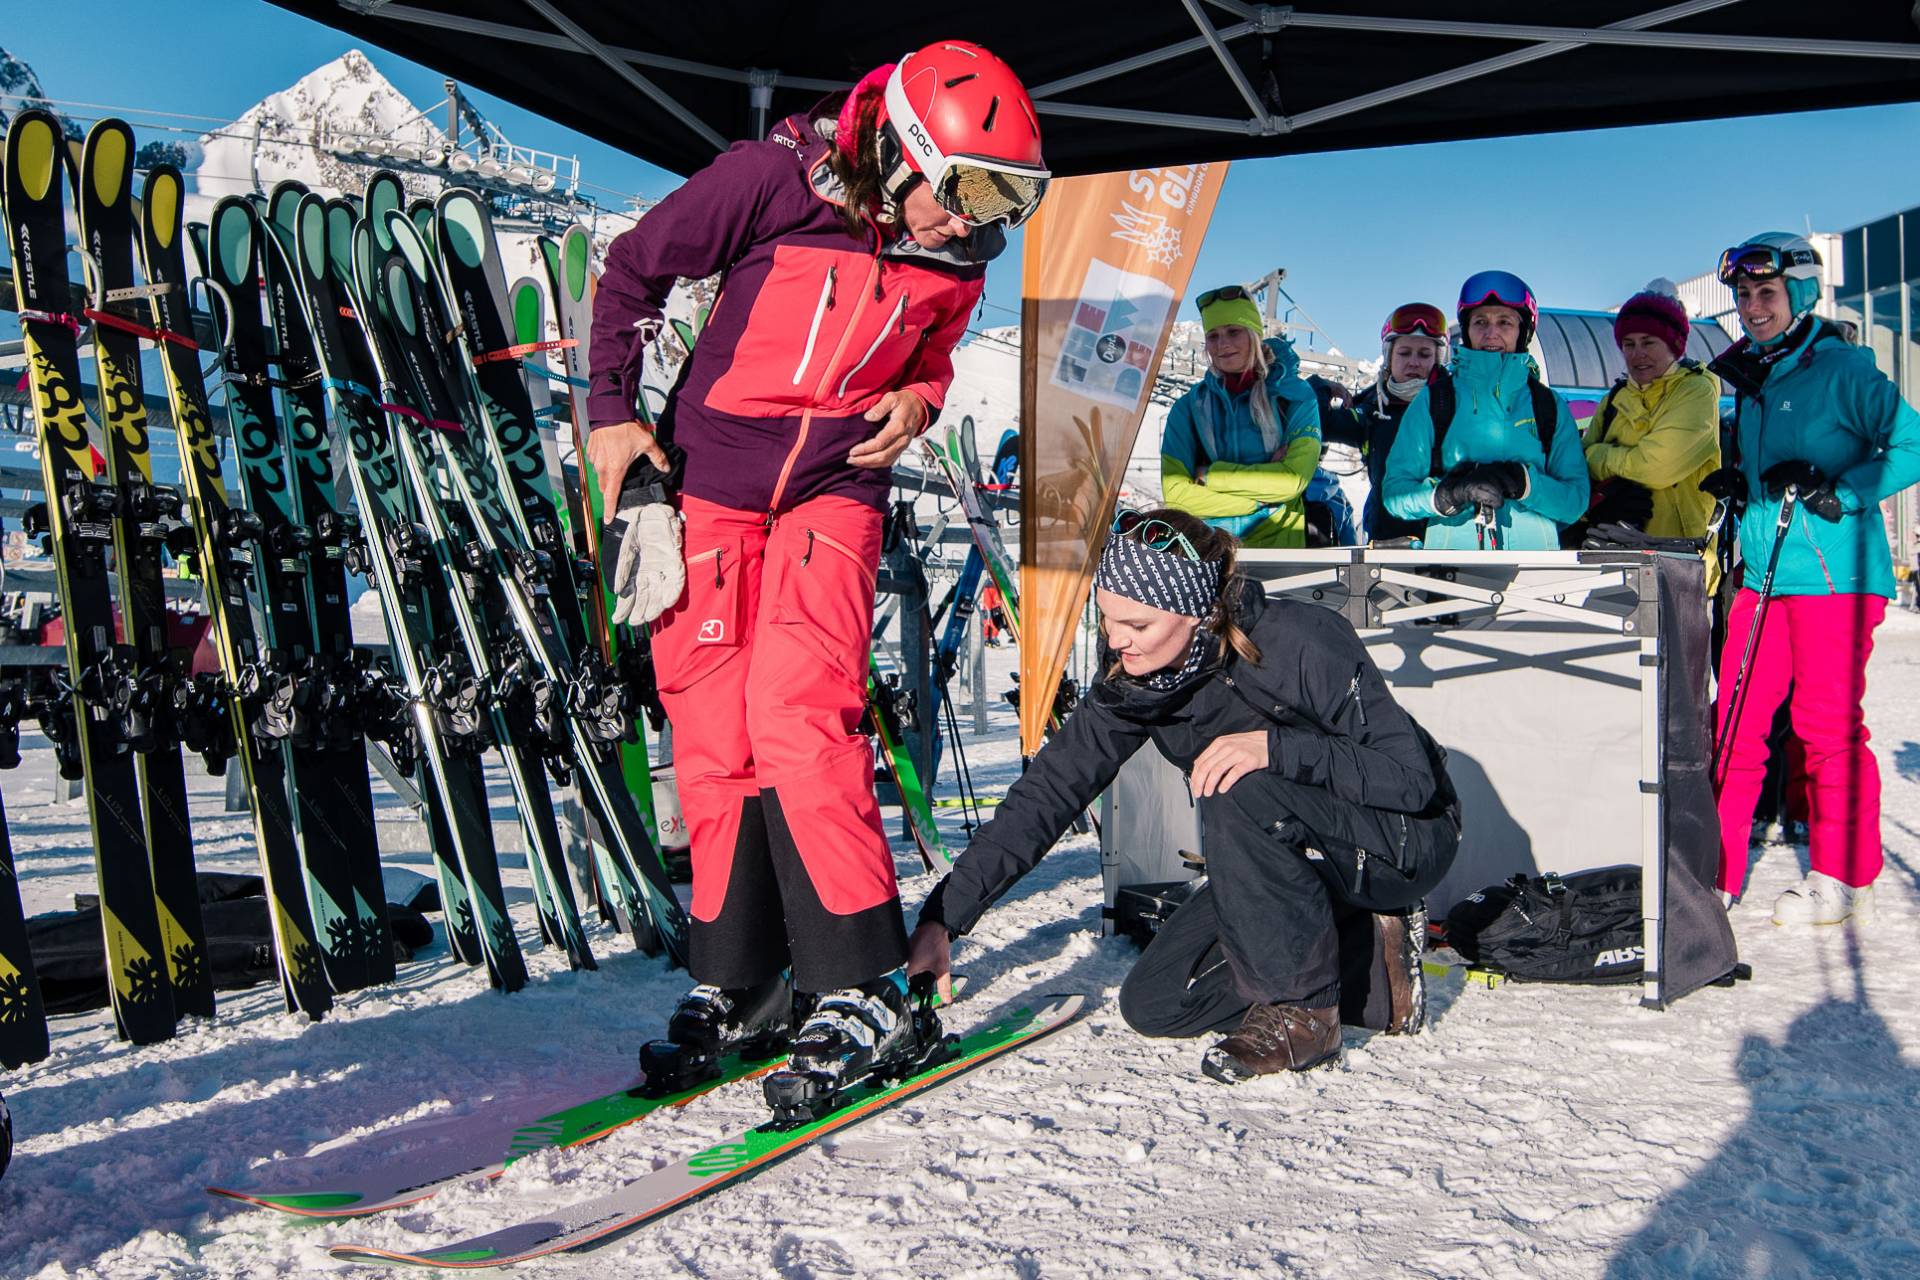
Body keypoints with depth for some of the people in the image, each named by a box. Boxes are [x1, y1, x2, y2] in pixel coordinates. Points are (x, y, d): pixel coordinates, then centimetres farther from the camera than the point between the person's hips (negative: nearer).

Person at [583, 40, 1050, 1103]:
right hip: (704, 482, 0)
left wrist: (917, 401, -3)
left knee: (799, 715, -17)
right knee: (713, 736, 0)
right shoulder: (774, 179, -11)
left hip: (834, 494, 1)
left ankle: (862, 994, -11)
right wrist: (611, 410, -5)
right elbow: (633, 271, 0)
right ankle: (738, 986, 14)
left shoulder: (955, 263, 0)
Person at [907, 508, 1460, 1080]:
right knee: (1152, 1005, -5)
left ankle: (1301, 1010, -17)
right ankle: (1368, 958, 5)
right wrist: (944, 915, -19)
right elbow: (1049, 791, -13)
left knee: (1236, 789, -35)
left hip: (1405, 840, -6)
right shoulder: (1131, 679, -12)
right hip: (1288, 855, 7)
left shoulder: (1301, 641, -29)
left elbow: (1413, 777, -27)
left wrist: (1275, 746, -42)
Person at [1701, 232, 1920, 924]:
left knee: (1828, 724, -1)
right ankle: (1715, 871, 10)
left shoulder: (1843, 368, -4)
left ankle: (1844, 876, 12)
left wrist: (1837, 492, -19)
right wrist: (1734, 484, 8)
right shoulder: (1748, 381, 17)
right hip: (1762, 575, 7)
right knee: (1736, 721, 4)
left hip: (1834, 574, -6)